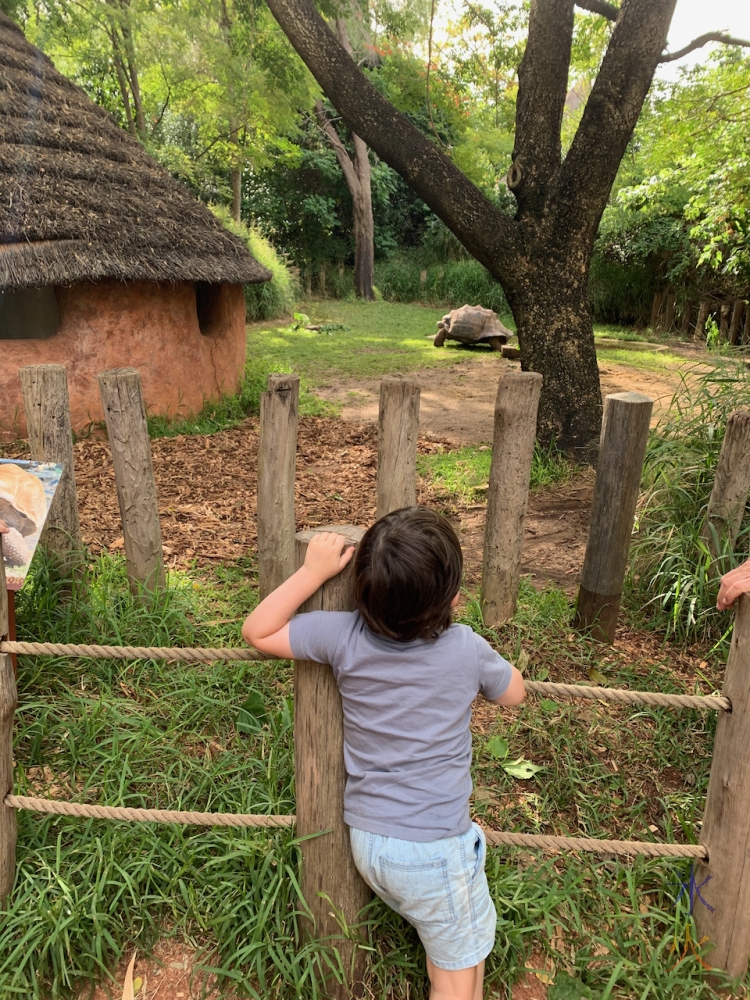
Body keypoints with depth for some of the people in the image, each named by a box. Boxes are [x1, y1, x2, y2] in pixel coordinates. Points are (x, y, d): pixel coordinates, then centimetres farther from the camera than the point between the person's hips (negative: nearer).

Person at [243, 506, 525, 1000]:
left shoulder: (345, 637, -17)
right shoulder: (467, 649, -19)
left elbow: (257, 632, -5)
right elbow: (514, 693, 3)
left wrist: (313, 571, -11)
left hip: (364, 839, 4)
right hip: (433, 850, -3)